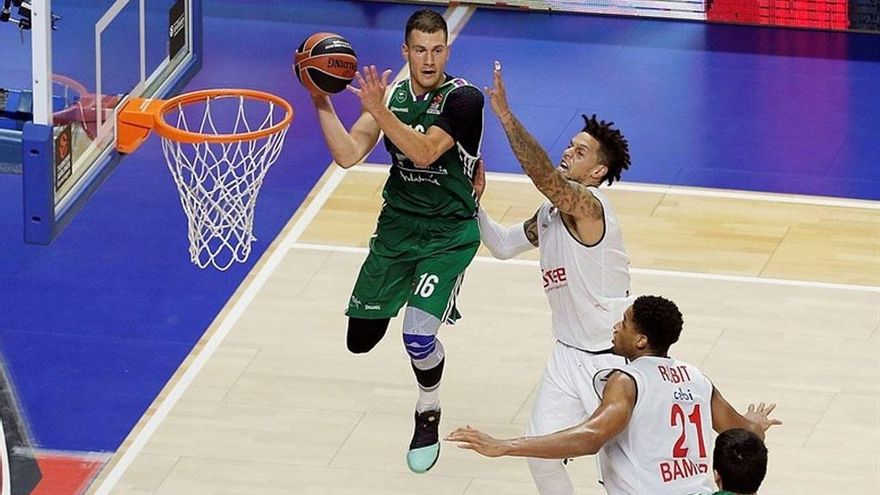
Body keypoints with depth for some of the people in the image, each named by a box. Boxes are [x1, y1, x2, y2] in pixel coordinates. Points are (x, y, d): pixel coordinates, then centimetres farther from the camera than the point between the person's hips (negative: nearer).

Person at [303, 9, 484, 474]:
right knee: (360, 340, 9)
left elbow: (424, 152, -29)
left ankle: (428, 416, 11)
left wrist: (379, 111, -39)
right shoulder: (391, 93, -1)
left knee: (418, 336, -21)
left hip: (448, 234, -5)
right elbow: (347, 155, -7)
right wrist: (322, 103, -19)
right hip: (396, 228, 5)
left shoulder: (463, 98, -16)